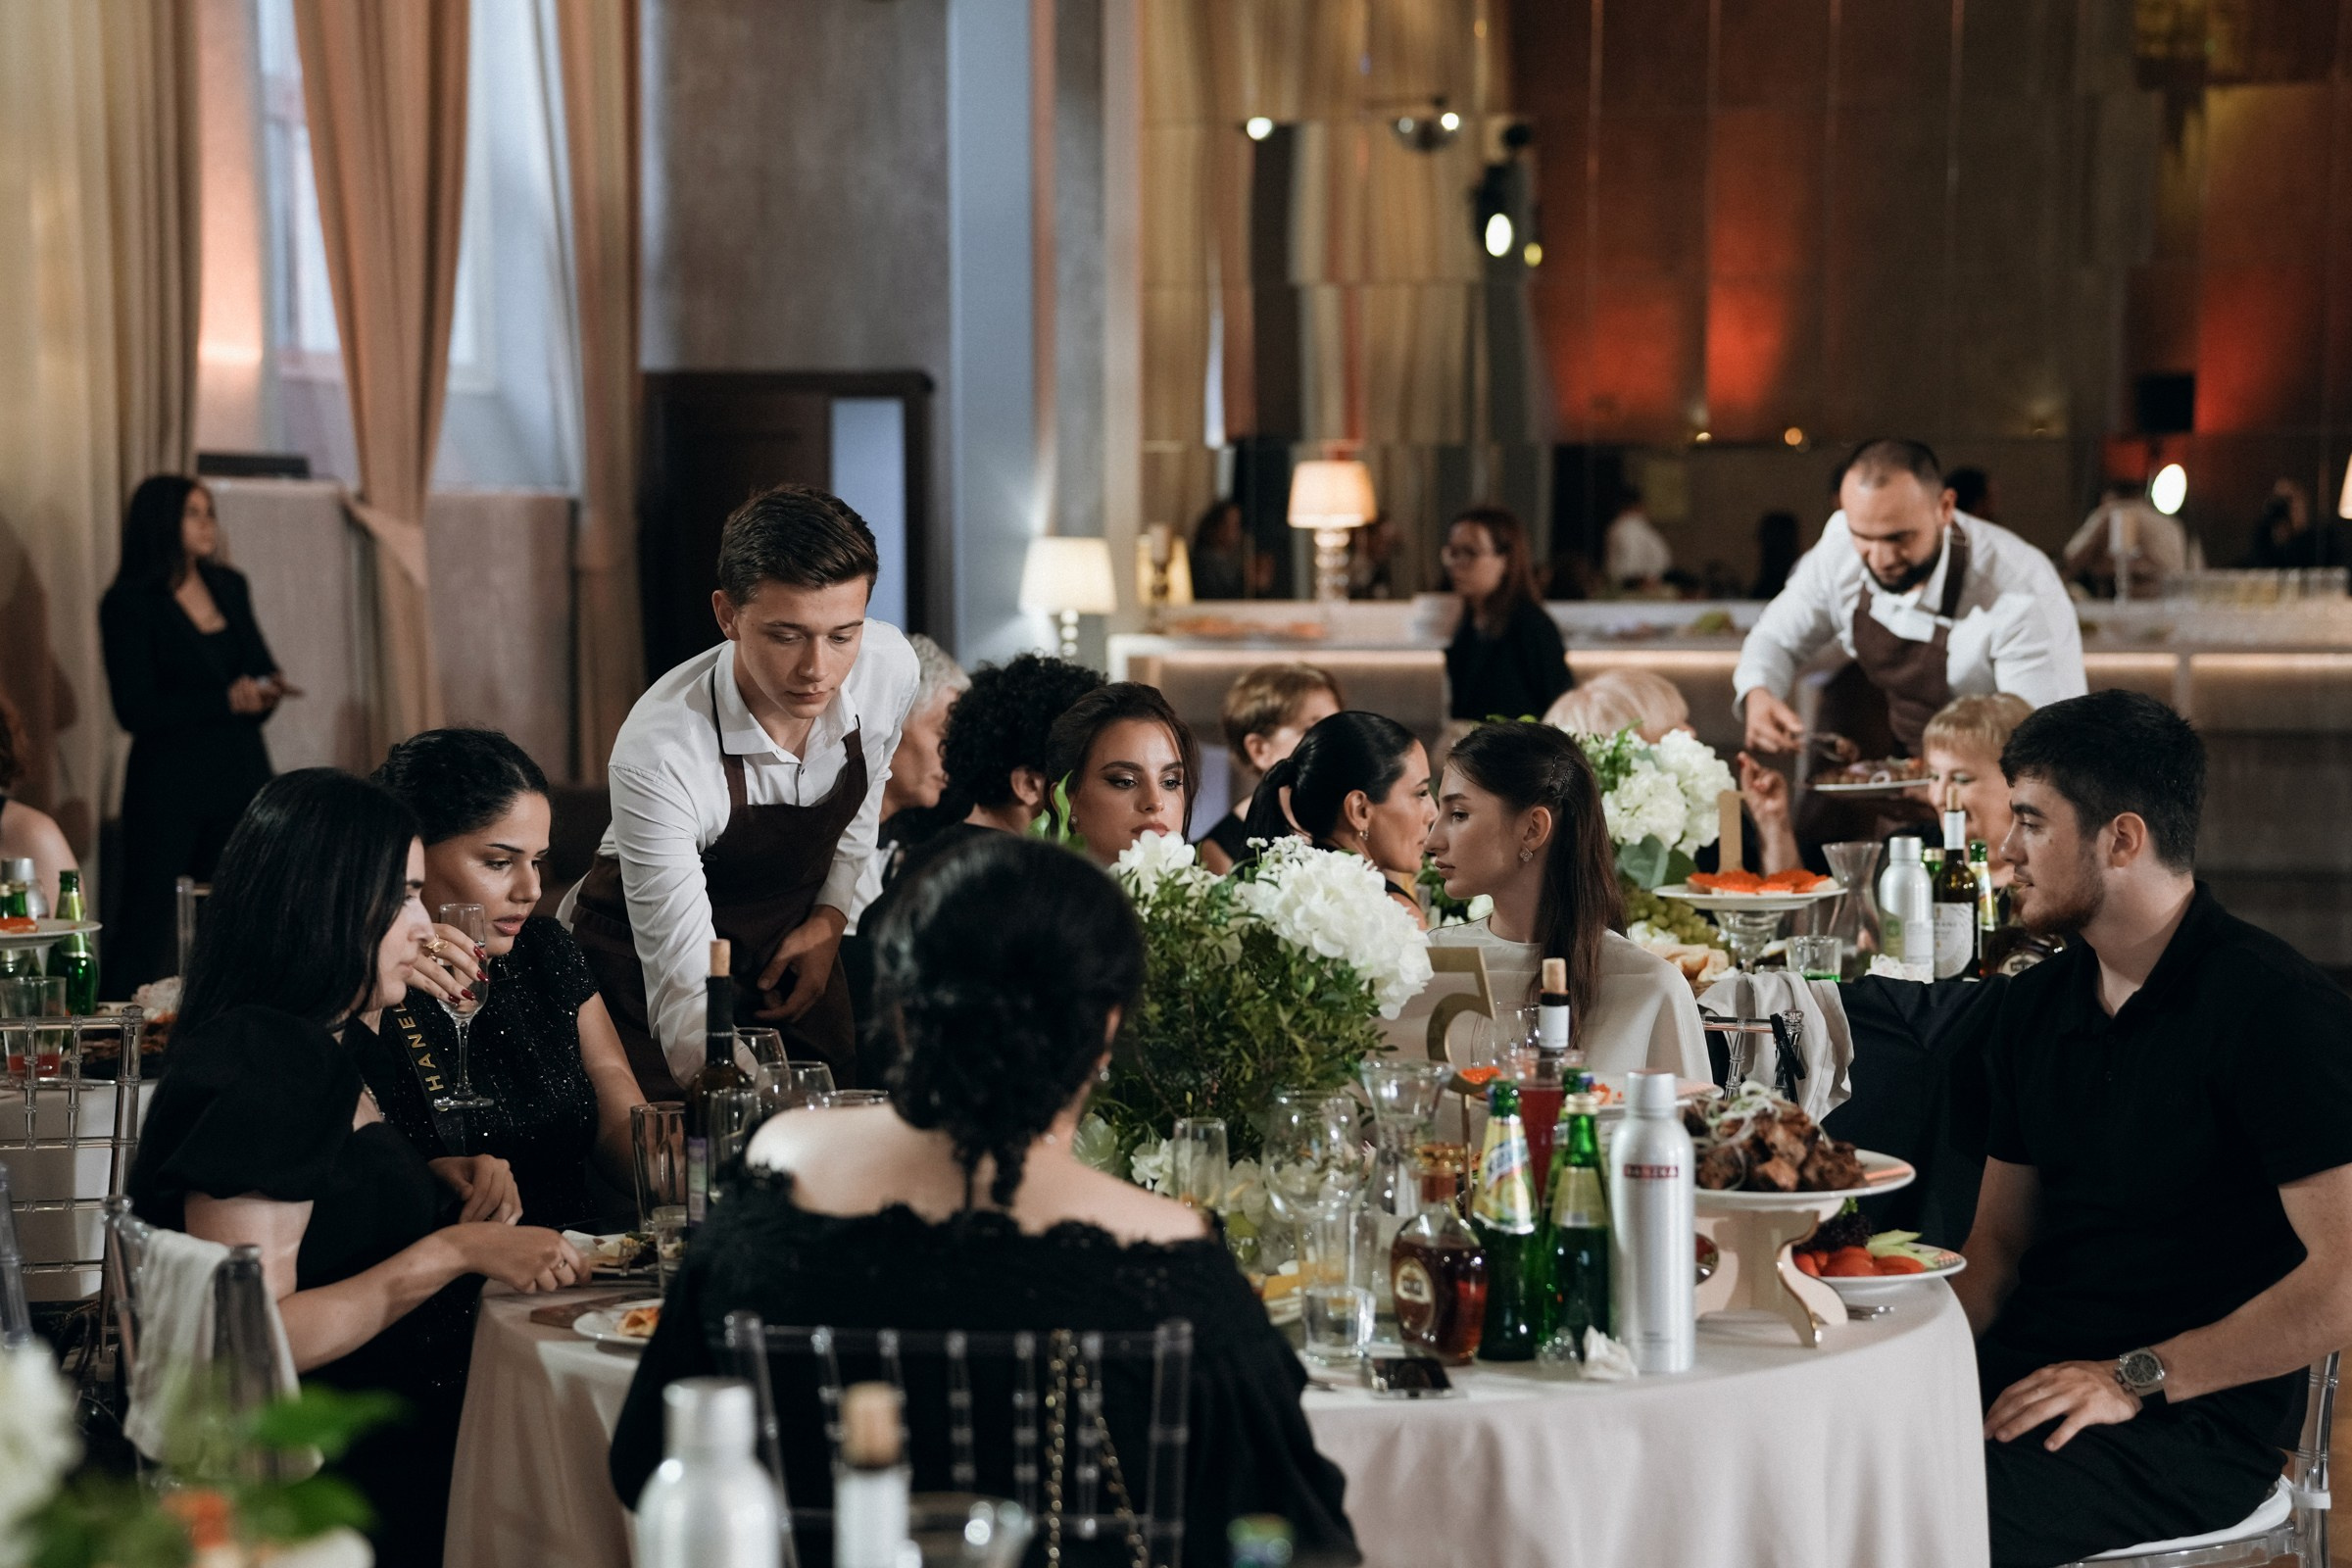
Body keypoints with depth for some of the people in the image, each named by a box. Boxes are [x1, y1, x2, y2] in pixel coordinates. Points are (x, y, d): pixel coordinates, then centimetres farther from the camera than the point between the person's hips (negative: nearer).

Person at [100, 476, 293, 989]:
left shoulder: (229, 587, 12)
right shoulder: (128, 604, -6)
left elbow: (261, 668, 22)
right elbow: (135, 710, -12)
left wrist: (265, 692, -2)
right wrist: (225, 700, -18)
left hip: (241, 773, 5)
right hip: (170, 785, -5)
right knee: (147, 924, -3)